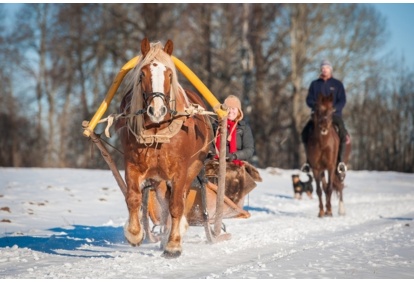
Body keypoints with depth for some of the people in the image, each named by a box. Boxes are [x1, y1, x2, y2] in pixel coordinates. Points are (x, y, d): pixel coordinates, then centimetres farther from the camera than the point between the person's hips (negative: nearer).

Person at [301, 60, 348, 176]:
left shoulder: (337, 84, 6)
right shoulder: (315, 84, 11)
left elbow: (342, 101, 0)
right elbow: (309, 99, 7)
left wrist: (333, 108, -17)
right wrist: (316, 106, -13)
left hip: (334, 114, -2)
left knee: (343, 133, -27)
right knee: (305, 132, -18)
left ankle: (340, 160, -19)